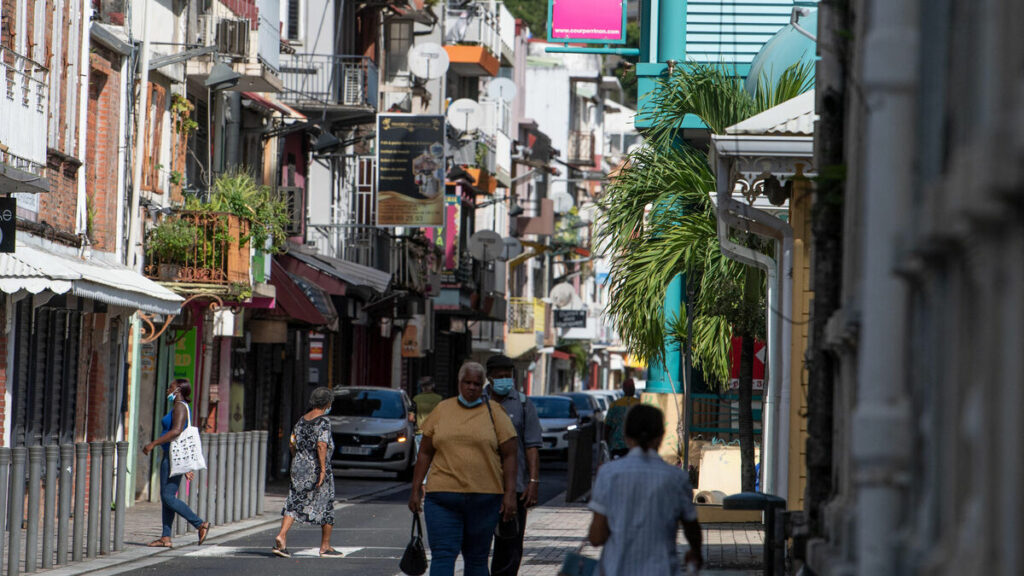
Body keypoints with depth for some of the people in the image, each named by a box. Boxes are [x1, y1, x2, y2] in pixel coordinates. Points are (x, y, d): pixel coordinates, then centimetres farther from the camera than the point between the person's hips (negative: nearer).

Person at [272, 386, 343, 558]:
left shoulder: (302, 420, 9)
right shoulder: (323, 422, -12)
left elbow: (293, 445, 13)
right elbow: (321, 445, -22)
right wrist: (323, 469, -22)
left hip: (299, 467, 6)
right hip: (317, 467, -6)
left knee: (294, 503, 3)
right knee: (326, 506, 8)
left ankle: (281, 536, -18)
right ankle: (325, 547, 14)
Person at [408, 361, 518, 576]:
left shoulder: (494, 413, 4)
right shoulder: (442, 410, 9)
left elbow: (509, 455, 2)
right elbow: (425, 452, 12)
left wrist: (510, 493, -6)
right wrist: (416, 489, 7)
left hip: (483, 499, -1)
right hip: (443, 499, 1)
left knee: (477, 559, 7)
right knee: (442, 556, -10)